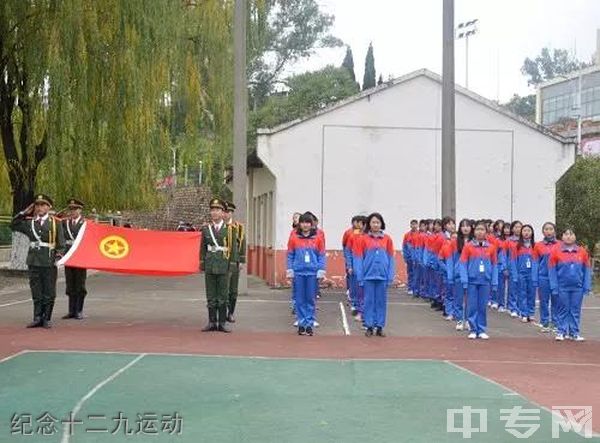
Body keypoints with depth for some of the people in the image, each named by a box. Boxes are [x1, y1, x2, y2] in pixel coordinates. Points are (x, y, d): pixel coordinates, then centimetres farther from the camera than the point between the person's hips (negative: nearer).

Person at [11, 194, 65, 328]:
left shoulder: (55, 222, 1)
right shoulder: (29, 222, 9)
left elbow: (61, 243, 0)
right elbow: (13, 225, 16)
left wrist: (59, 257, -11)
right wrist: (24, 213, 8)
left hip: (49, 262, -3)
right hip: (34, 261, 3)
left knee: (49, 292, 3)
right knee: (36, 292, 7)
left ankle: (46, 319, 12)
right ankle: (37, 318, 13)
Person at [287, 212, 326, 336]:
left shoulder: (318, 238, 2)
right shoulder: (294, 238, 3)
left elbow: (322, 256, 3)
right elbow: (290, 256, 6)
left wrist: (321, 271, -4)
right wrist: (290, 271, 0)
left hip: (312, 273, 0)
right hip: (298, 273, 0)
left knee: (310, 300, 4)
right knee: (300, 300, 4)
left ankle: (309, 324, 10)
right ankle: (301, 324, 12)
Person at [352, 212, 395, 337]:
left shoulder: (387, 239, 3)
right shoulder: (363, 239, -1)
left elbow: (391, 258, 5)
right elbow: (358, 258, -1)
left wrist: (391, 277, -1)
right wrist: (360, 277, -6)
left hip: (383, 276, 1)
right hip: (368, 276, -1)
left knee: (381, 302, 7)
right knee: (369, 301, 4)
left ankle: (380, 327, 15)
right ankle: (369, 326, 12)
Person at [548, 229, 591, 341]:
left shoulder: (582, 251, 1)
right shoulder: (556, 251, -4)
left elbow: (587, 270, 4)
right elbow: (552, 270, -3)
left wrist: (587, 287, 0)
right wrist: (554, 287, -7)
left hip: (578, 287, 1)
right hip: (562, 287, -1)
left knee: (576, 311, 7)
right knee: (563, 310, 7)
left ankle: (574, 332, 16)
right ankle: (562, 332, 16)